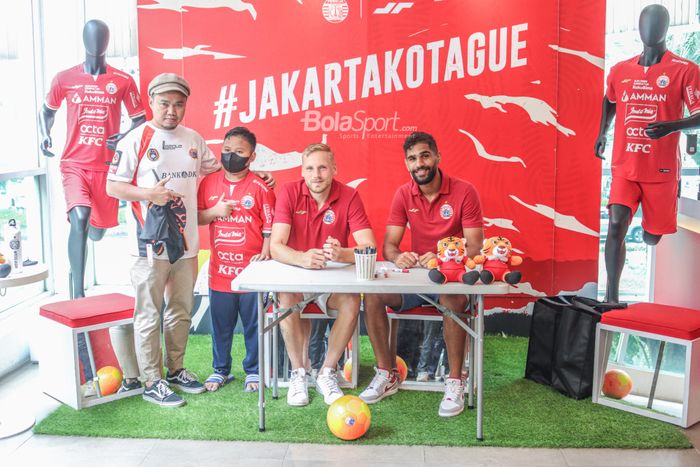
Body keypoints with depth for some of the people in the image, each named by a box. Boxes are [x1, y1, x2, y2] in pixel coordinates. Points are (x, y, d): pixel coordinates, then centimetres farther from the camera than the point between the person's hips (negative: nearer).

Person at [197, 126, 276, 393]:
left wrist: (265, 253, -17)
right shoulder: (209, 183, 4)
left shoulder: (260, 187, -6)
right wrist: (214, 211, -9)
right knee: (220, 326, 15)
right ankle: (221, 369, 33)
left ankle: (253, 371, 26)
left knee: (254, 325, 10)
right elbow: (196, 218, 9)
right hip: (219, 271, 3)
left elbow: (270, 226, -5)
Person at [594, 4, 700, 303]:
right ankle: (611, 296, -13)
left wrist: (672, 126, -26)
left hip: (662, 170, -2)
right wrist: (602, 133, 18)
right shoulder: (620, 71, 6)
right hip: (625, 167, 2)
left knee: (652, 238, 6)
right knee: (616, 225, -16)